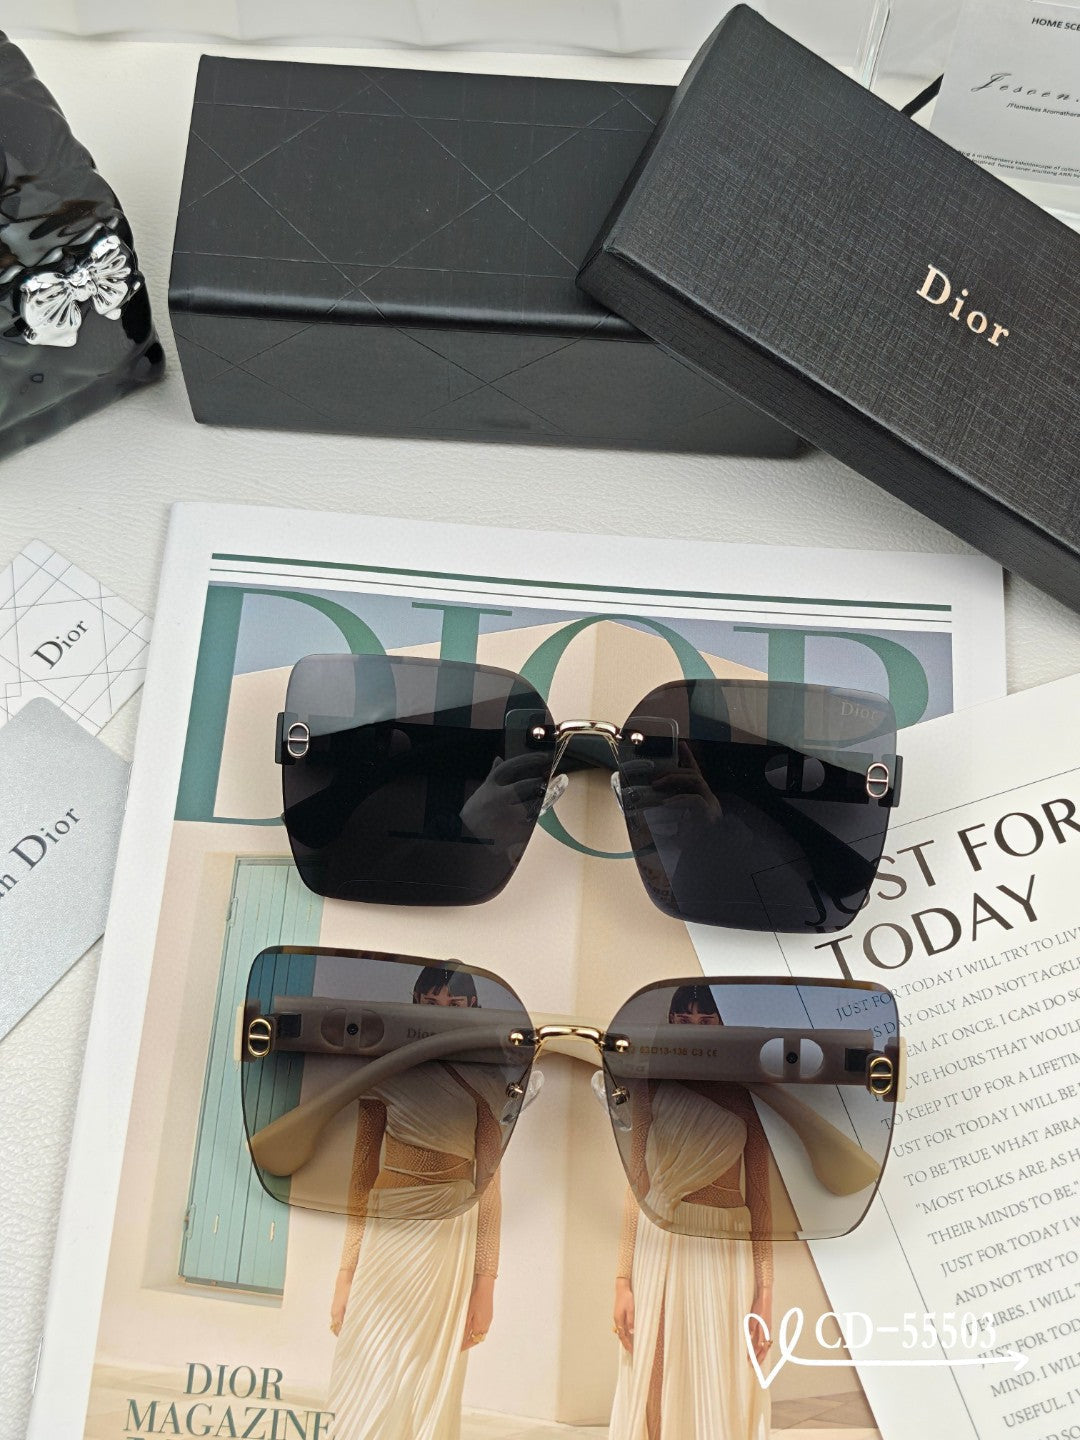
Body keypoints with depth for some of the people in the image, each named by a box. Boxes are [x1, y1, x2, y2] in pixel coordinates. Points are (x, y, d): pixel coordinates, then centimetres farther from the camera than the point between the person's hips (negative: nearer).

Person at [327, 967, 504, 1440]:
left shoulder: (481, 1081, 1)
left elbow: (489, 1184, -2)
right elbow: (362, 1176, 5)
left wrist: (484, 1285, -7)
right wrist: (346, 1275, 1)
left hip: (451, 1239, -1)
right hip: (386, 1236, 1)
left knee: (429, 1395, 6)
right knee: (371, 1392, 3)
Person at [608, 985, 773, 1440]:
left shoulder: (746, 1096, 2)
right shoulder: (653, 1088, 2)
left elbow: (759, 1197, 3)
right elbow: (637, 1186, 1)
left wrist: (765, 1291, -3)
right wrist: (624, 1280, -4)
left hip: (728, 1254, 0)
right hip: (661, 1249, 0)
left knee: (723, 1398, 5)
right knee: (657, 1393, 6)